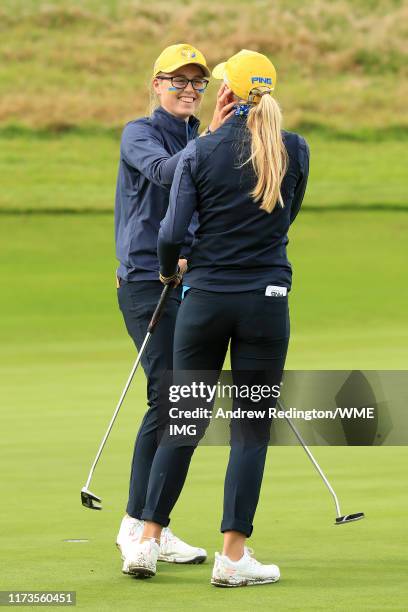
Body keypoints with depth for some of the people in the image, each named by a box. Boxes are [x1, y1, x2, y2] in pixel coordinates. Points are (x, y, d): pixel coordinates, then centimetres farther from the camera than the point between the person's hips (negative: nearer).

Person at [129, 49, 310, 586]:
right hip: (267, 298, 0)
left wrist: (169, 269, 15)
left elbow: (172, 231, -6)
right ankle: (232, 556, 0)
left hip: (205, 298, 1)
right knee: (252, 427, 3)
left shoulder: (200, 152, -5)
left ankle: (149, 539, 13)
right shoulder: (296, 151, 0)